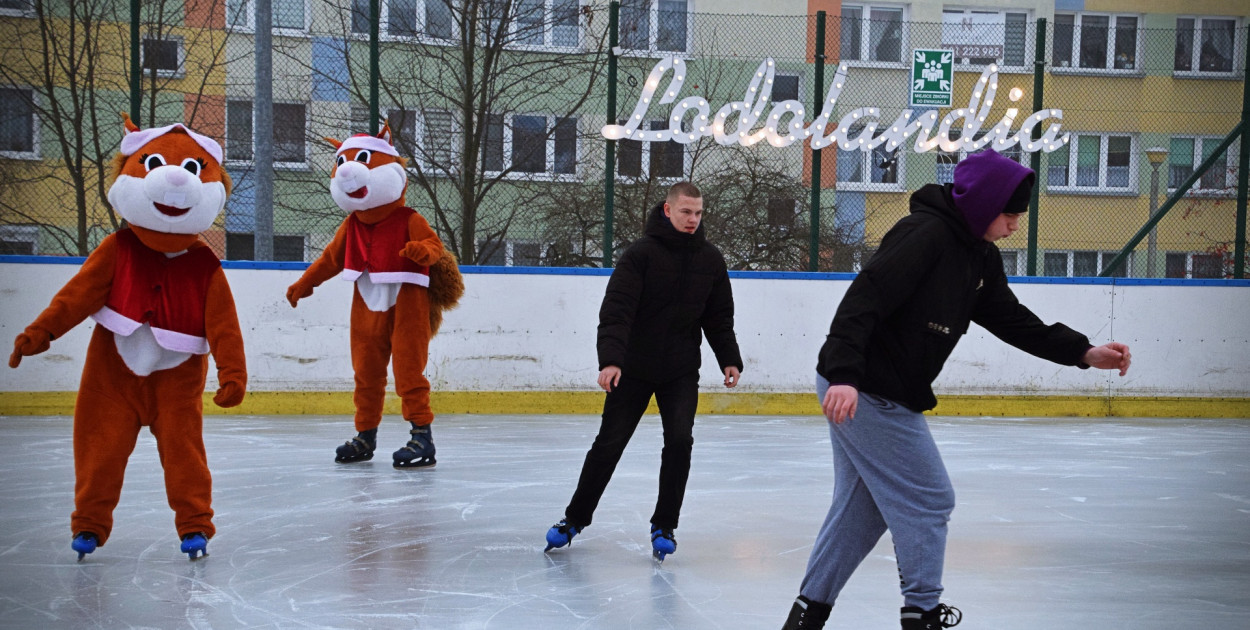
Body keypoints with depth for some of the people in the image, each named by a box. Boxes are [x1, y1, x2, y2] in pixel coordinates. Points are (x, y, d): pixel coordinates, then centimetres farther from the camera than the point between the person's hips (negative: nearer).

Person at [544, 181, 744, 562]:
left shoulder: (710, 259, 1)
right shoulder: (641, 254, -13)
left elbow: (719, 317, 11)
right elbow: (616, 310, -20)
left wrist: (729, 359, 3)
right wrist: (610, 359, -31)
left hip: (682, 372, 3)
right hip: (634, 369, -3)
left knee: (679, 441, -12)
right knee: (609, 444, 3)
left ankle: (664, 527, 4)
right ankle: (575, 518, 20)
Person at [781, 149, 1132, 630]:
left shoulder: (980, 256, 10)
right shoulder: (925, 234, -20)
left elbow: (1012, 320, 13)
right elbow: (865, 297, -28)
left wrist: (1085, 353, 4)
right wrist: (844, 374, -37)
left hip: (886, 396, 10)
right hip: (855, 392, -10)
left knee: (862, 508, 16)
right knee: (929, 499, 0)